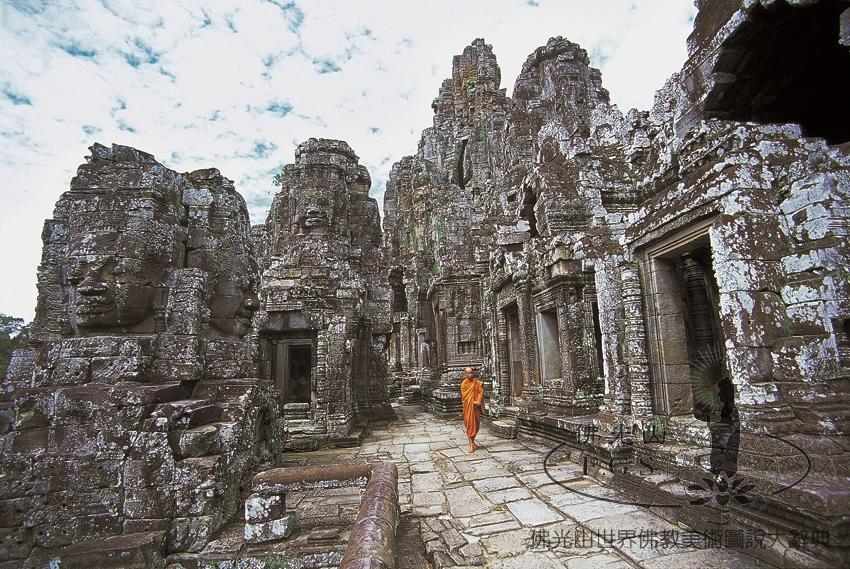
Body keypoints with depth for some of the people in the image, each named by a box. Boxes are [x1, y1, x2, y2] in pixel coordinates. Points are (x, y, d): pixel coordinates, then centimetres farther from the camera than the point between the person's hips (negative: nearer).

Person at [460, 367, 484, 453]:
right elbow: (464, 395, -10)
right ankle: (471, 444, -1)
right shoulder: (464, 384, -5)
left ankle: (472, 442, 27)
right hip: (468, 406, -3)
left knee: (475, 423, 10)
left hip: (476, 406, 3)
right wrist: (473, 402, -17)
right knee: (470, 423, -4)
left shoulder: (477, 382, 3)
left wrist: (478, 401, -16)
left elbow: (481, 391, -3)